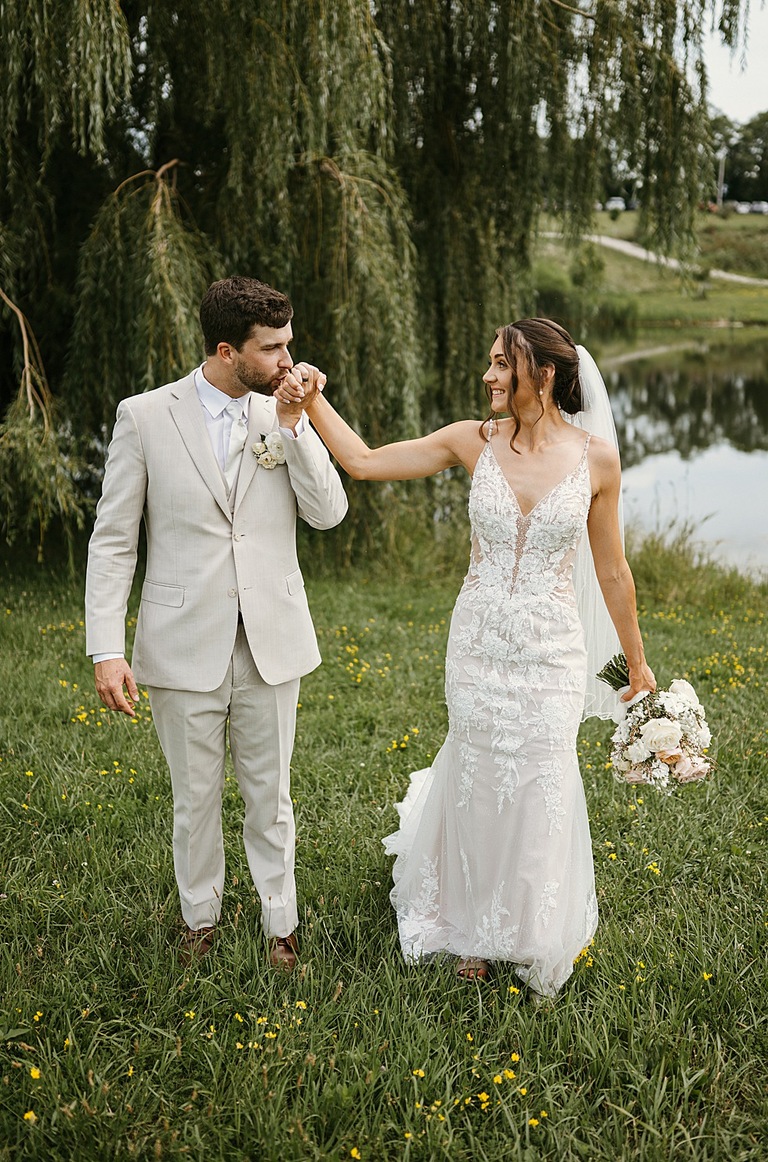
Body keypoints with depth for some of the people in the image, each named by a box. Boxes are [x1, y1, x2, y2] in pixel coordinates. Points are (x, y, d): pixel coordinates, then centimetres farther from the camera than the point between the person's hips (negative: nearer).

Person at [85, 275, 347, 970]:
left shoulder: (286, 415, 2)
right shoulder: (145, 416, -6)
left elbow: (329, 513, -7)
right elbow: (113, 540, -5)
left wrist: (294, 422, -16)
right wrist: (107, 649, -11)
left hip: (271, 643, 2)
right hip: (185, 645, -1)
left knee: (270, 794, 14)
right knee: (195, 796, 14)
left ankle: (280, 921, 32)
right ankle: (200, 916, 36)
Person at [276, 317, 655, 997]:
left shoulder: (596, 458, -6)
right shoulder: (474, 442, -3)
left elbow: (611, 571, 3)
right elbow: (365, 461, 0)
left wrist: (637, 662, 10)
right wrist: (313, 403, -13)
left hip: (551, 654, -1)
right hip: (478, 647, 1)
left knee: (540, 794, 6)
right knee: (479, 786, 11)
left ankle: (541, 948, 33)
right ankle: (478, 931, 37)